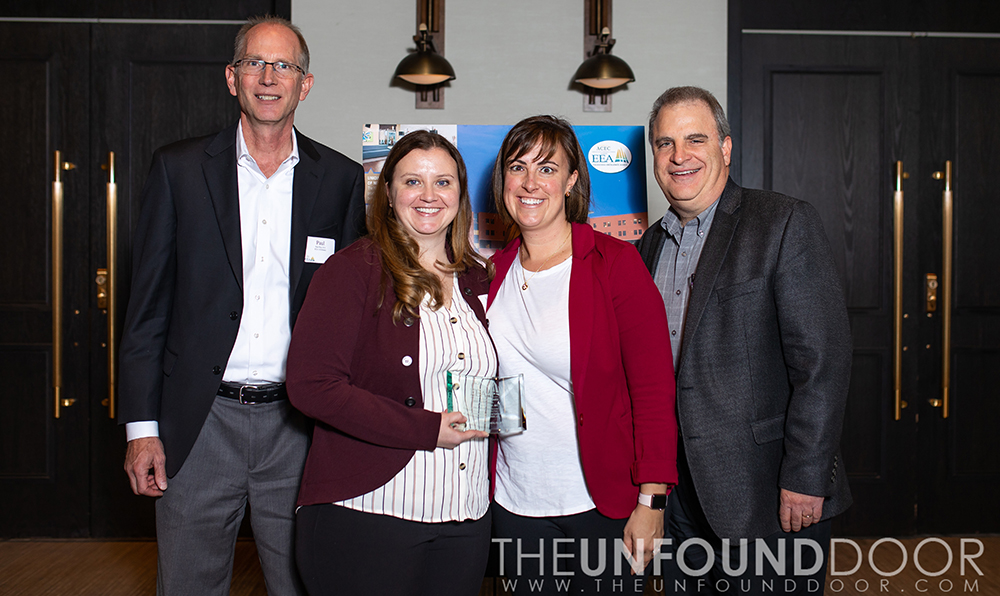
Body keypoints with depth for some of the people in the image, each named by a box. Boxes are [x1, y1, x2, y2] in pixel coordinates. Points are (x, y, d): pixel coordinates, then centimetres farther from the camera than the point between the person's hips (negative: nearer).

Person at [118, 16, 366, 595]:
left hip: (299, 426, 1)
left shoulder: (342, 178, 3)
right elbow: (148, 305, 2)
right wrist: (142, 427, -2)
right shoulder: (179, 168, 2)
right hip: (199, 423, 0)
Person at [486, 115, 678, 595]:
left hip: (601, 502, -4)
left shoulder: (615, 263, -10)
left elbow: (654, 389, -11)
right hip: (515, 502, 4)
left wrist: (650, 501, -14)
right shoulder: (495, 271, 4)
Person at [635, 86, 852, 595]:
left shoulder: (784, 224, -9)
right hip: (680, 492, 6)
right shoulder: (651, 244, 11)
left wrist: (805, 479, -18)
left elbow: (823, 361, -15)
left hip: (769, 499, -6)